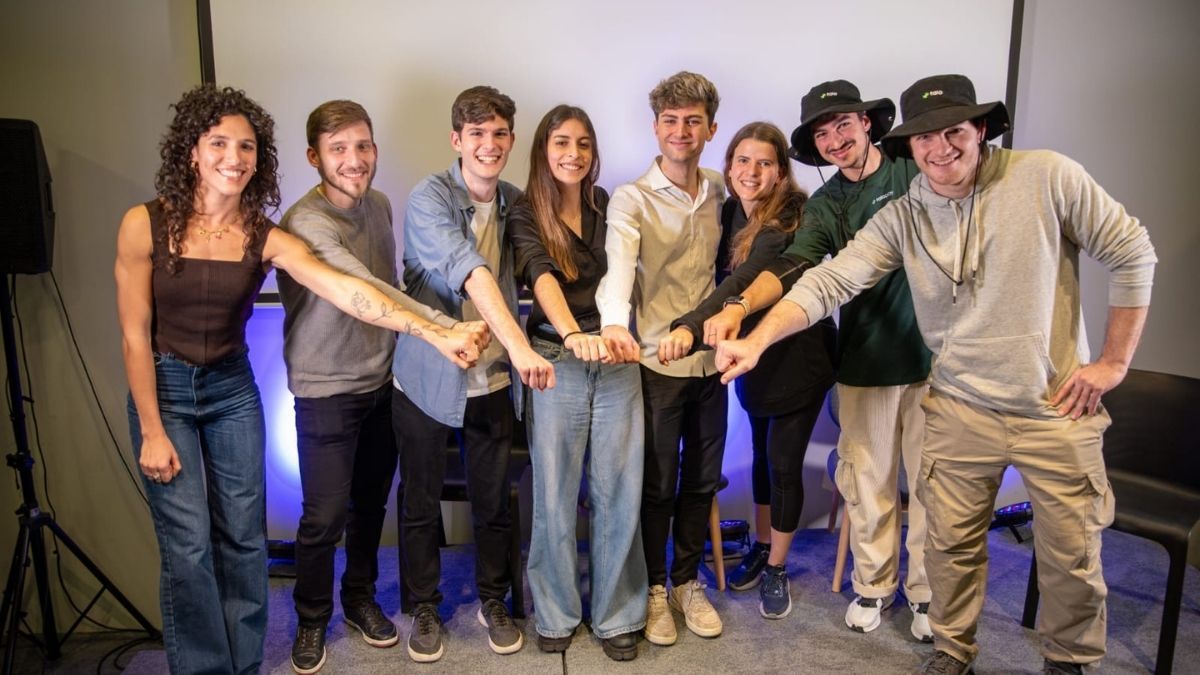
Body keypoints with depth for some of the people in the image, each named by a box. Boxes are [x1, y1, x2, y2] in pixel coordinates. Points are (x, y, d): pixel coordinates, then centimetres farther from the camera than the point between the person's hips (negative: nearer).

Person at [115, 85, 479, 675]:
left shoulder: (266, 238, -9)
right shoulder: (145, 225, -12)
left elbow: (347, 292, -22)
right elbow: (135, 336, -10)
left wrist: (435, 334, -33)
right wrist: (152, 432, -10)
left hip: (233, 388, 2)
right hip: (164, 388, -2)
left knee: (243, 539, 7)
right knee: (189, 547, -2)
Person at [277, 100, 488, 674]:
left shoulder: (379, 206, 4)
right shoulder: (304, 222, -19)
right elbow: (366, 292, -32)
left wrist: (400, 354, 11)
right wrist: (447, 328, -40)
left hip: (382, 382, 6)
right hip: (326, 390, -6)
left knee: (370, 503, 17)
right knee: (325, 517, 4)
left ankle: (360, 598, 38)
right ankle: (312, 619, 28)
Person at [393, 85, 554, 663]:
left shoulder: (516, 203, 3)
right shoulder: (429, 198, -15)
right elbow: (467, 270, -30)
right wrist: (520, 345, -41)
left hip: (493, 379, 4)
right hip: (427, 377, -4)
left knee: (494, 500, 14)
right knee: (421, 502, 12)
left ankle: (493, 600, 35)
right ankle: (424, 607, 32)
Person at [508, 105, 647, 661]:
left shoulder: (609, 206, 9)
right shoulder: (526, 215, -3)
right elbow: (541, 276, -20)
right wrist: (573, 334, -37)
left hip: (616, 360, 2)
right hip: (556, 363, -2)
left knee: (618, 490, 6)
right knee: (555, 492, 6)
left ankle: (617, 614, 21)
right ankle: (556, 613, 24)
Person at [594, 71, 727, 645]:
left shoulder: (719, 192, 6)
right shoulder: (631, 199, -10)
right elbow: (618, 264, -28)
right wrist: (614, 322, -47)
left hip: (711, 357, 5)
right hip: (657, 361, -4)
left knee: (702, 480, 15)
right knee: (658, 484, 9)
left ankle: (687, 582, 34)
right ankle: (653, 588, 29)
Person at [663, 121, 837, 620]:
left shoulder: (788, 219, -23)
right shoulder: (731, 211, 0)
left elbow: (746, 280, -38)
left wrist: (691, 325, -51)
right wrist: (726, 314, -12)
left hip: (798, 354, -6)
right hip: (752, 352, 6)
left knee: (784, 462, 2)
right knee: (761, 453, 18)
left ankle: (777, 569, 22)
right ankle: (761, 547, 37)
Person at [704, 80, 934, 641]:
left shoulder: (916, 172, 2)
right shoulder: (823, 206, 4)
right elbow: (791, 266, -11)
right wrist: (739, 306, -29)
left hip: (933, 355, -1)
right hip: (865, 363, 1)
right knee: (868, 482, 7)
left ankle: (926, 592, 25)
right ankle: (873, 586, 27)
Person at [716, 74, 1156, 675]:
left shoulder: (1047, 177, -11)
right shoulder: (900, 219, -4)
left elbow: (1132, 254, -3)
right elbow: (828, 281, -12)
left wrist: (1114, 361, -4)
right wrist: (757, 339, -26)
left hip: (1057, 408, -1)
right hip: (960, 410, 2)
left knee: (1073, 555, 12)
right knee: (952, 543, 13)